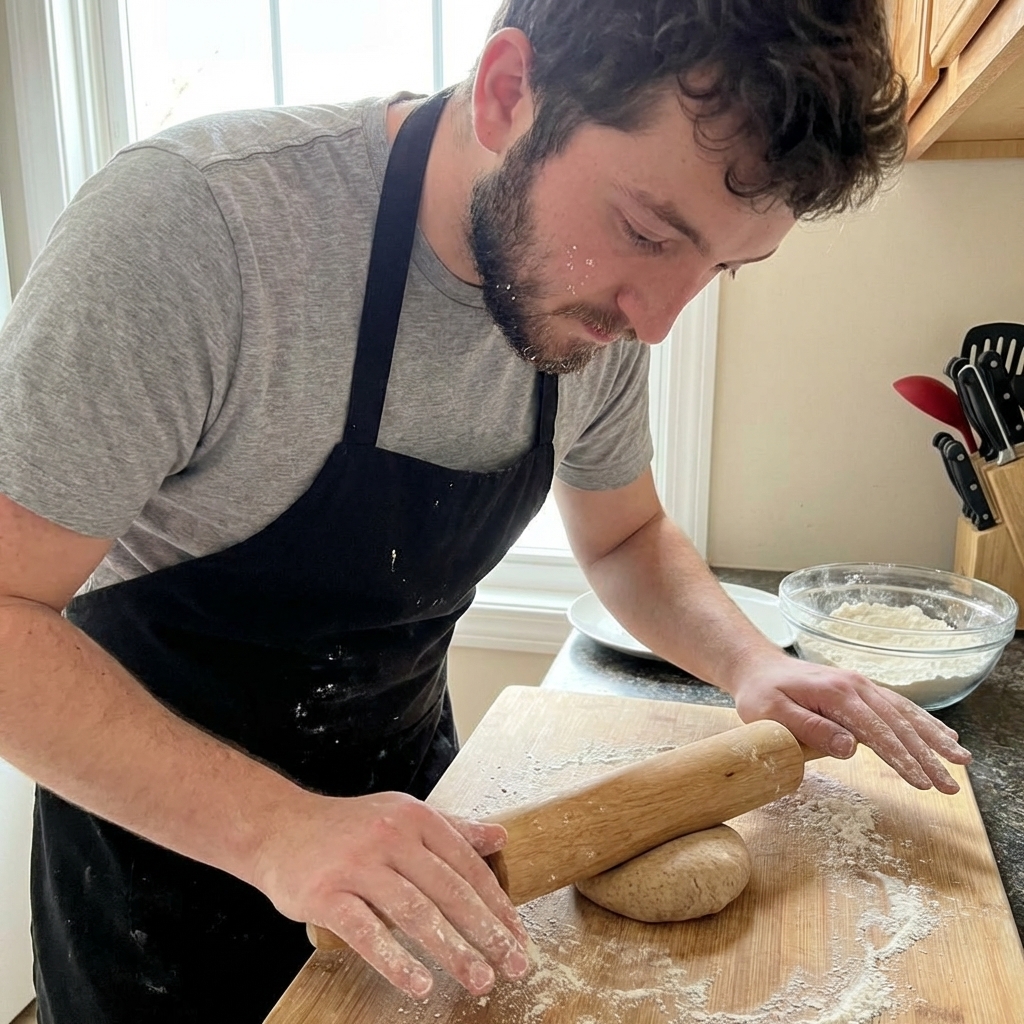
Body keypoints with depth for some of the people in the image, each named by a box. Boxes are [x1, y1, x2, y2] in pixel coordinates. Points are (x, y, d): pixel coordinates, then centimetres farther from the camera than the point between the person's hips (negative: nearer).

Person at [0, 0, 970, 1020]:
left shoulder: (603, 303, -11)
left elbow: (625, 537, 5)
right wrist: (278, 827, -35)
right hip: (163, 830, -4)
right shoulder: (193, 217, -29)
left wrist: (754, 666, -11)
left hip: (407, 791, 5)